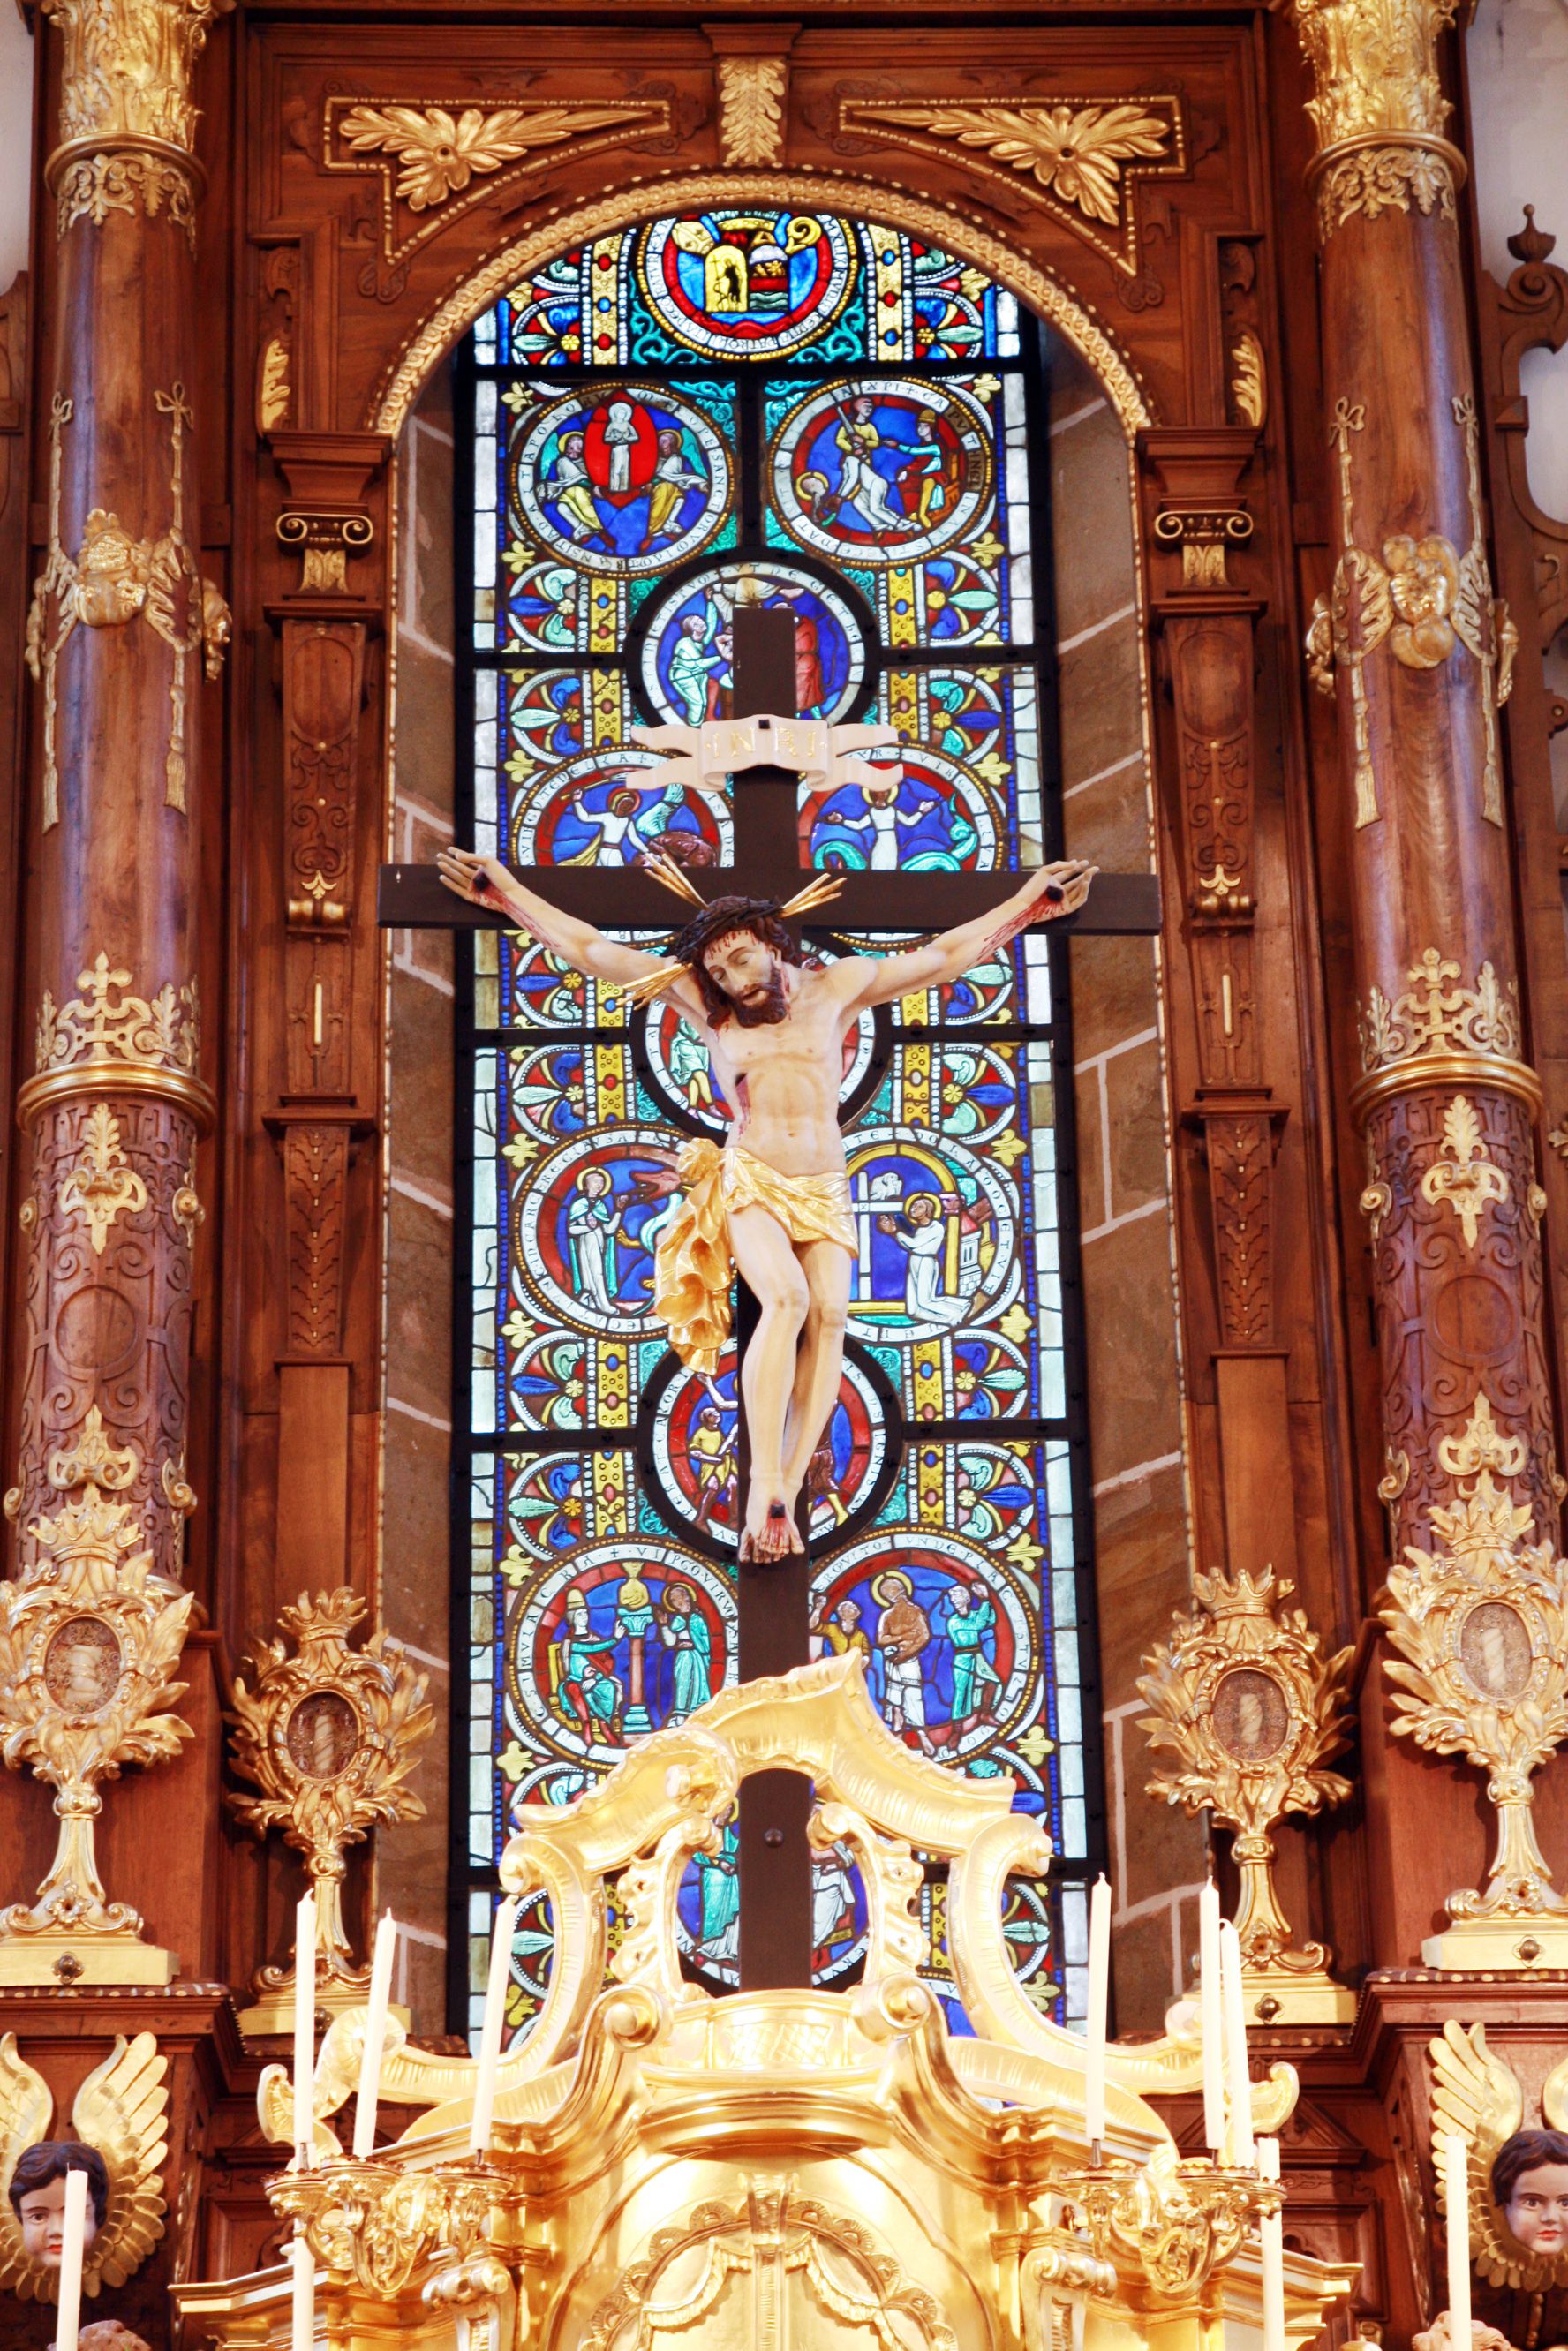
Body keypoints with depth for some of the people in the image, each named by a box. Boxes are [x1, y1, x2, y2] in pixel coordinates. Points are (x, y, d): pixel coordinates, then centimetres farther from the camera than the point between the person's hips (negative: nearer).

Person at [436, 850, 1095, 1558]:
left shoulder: (836, 987, 8)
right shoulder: (705, 1001, 7)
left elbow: (946, 955, 14)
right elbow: (591, 949, 9)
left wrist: (1029, 901, 14)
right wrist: (507, 893, 10)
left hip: (824, 1188, 2)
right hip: (748, 1180, -2)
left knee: (830, 1314, -23)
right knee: (786, 1298, -29)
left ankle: (788, 1492, -27)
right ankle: (764, 1490, -34)